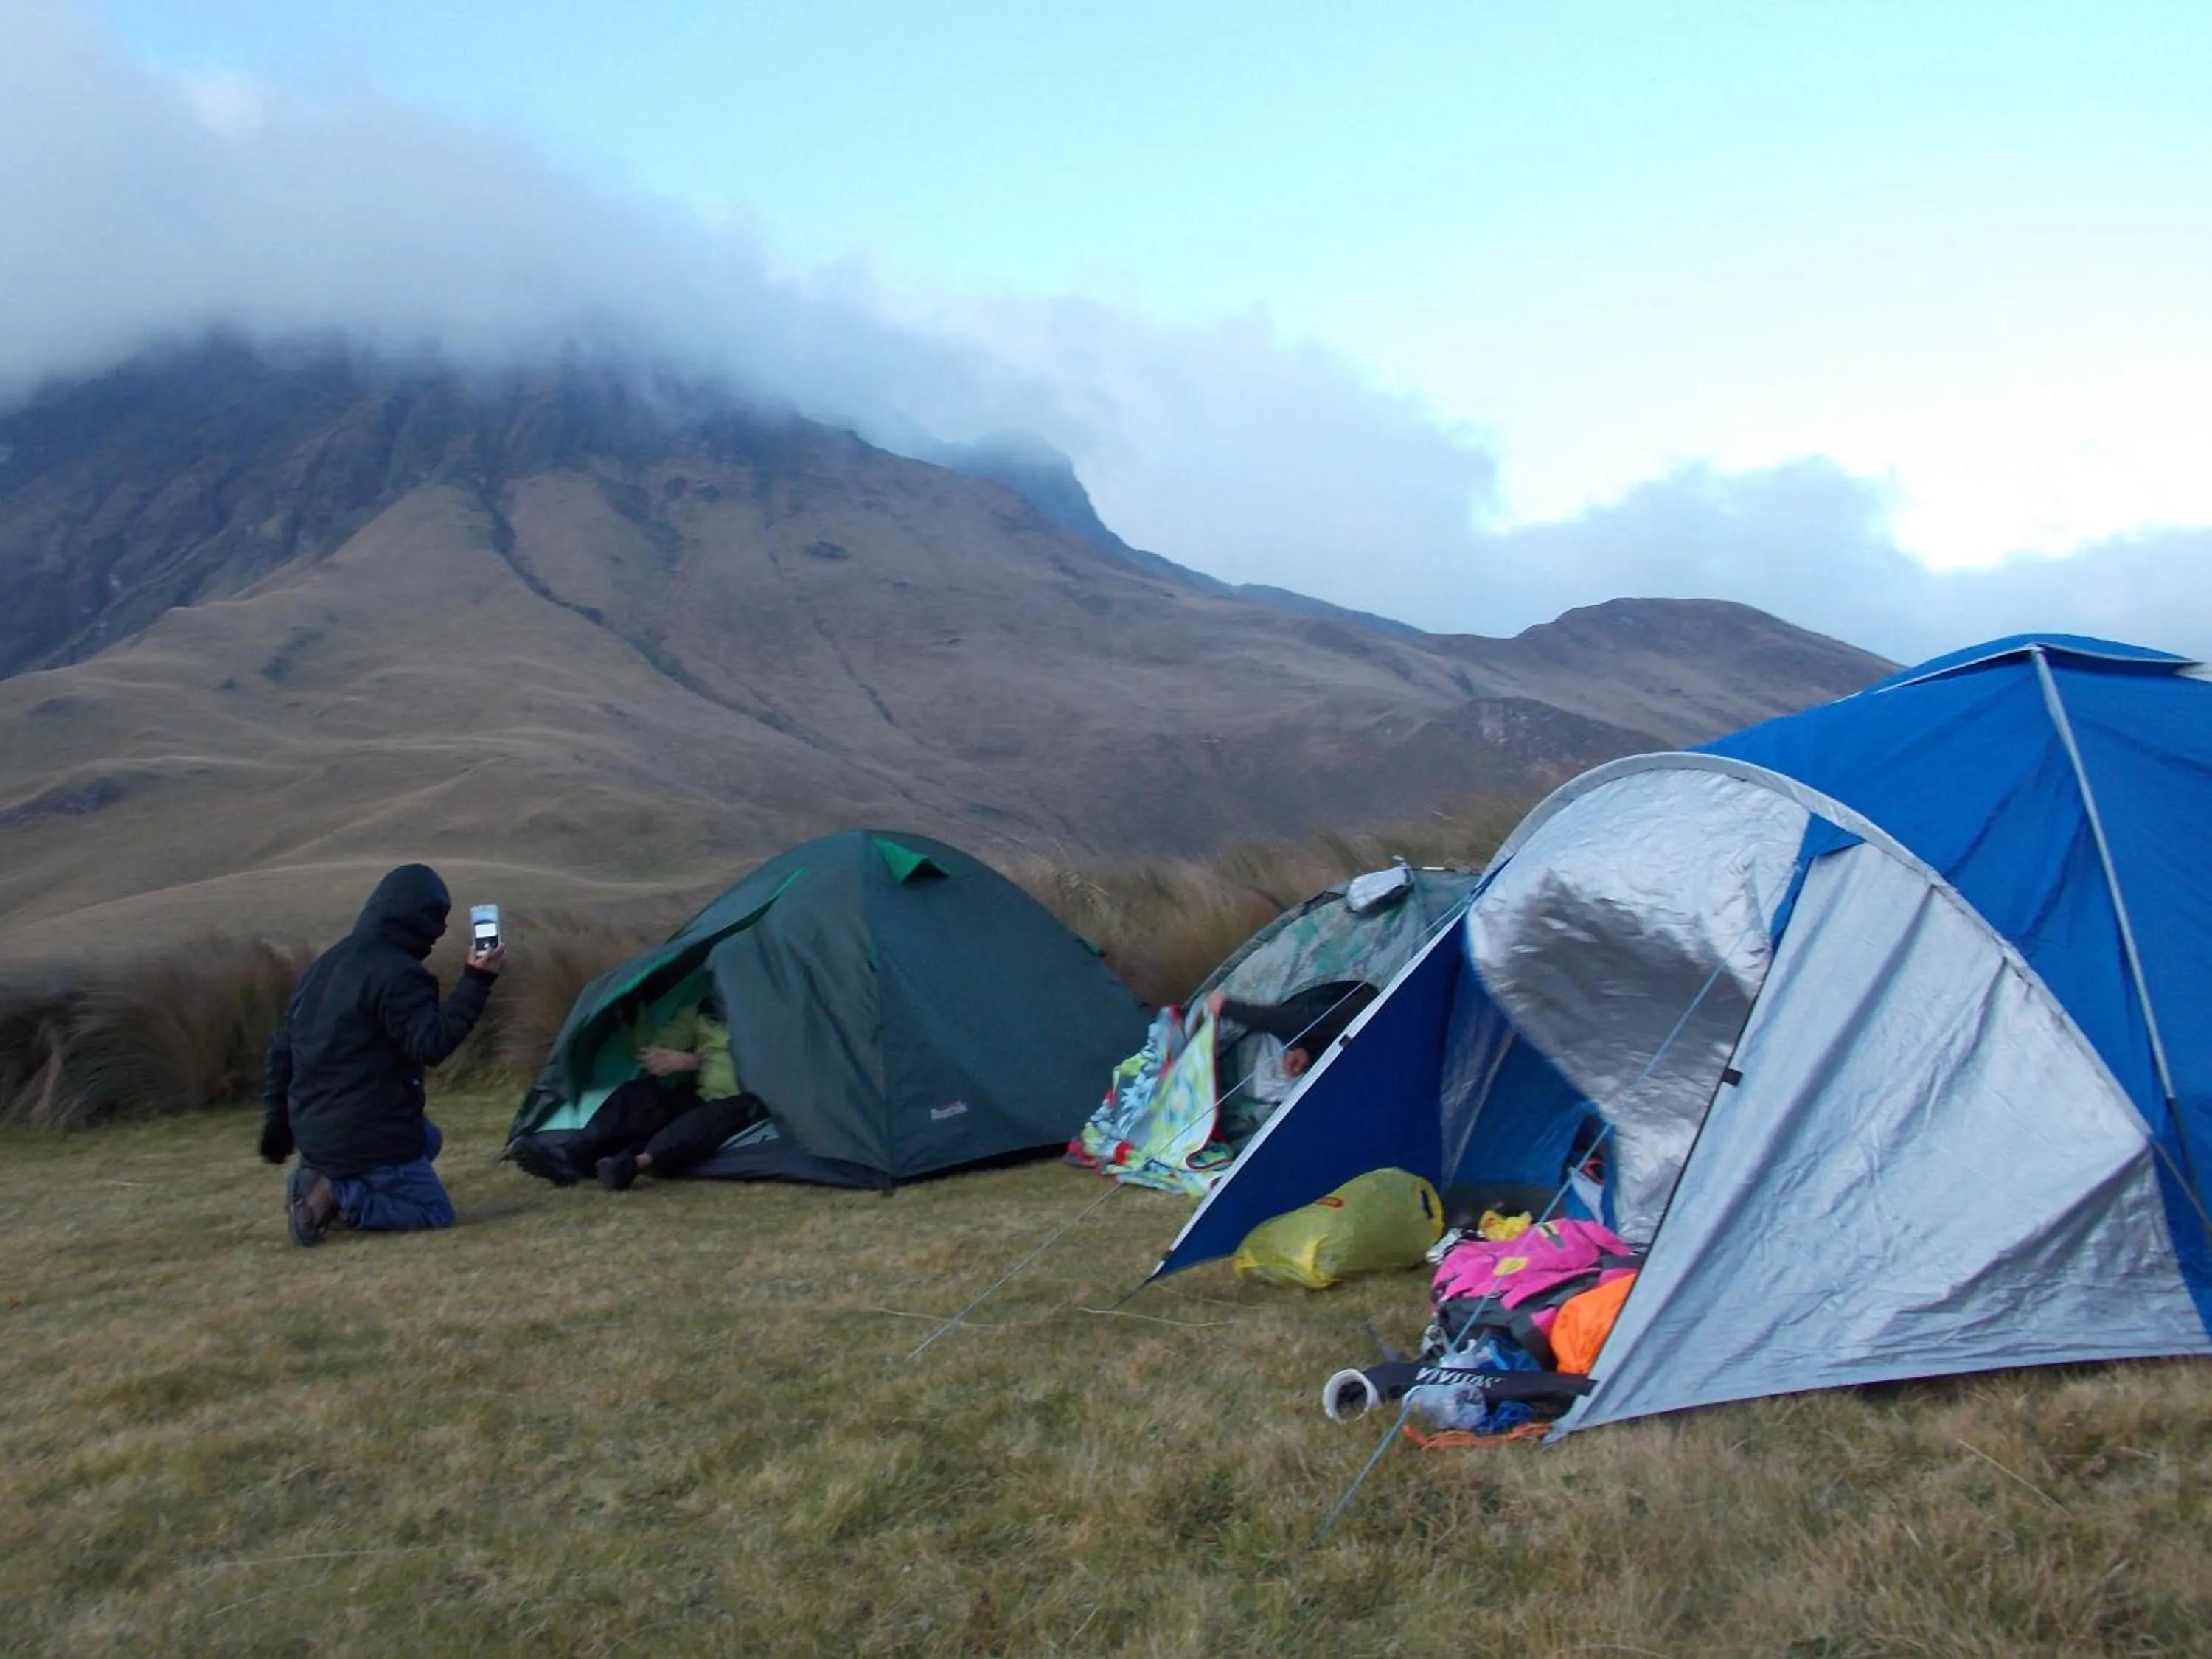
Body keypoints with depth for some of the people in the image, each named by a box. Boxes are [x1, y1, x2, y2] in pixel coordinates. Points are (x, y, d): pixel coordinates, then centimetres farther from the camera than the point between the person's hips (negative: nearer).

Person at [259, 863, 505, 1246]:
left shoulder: (324, 965, 13)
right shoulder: (397, 972, -16)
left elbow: (281, 1049, 16)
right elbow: (433, 1044, -23)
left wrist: (278, 1122, 21)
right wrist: (476, 982, -24)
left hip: (314, 1129, 9)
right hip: (368, 1135, -9)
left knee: (426, 1139, 31)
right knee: (436, 1213, 4)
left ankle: (322, 1180, 9)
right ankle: (336, 1197, -14)